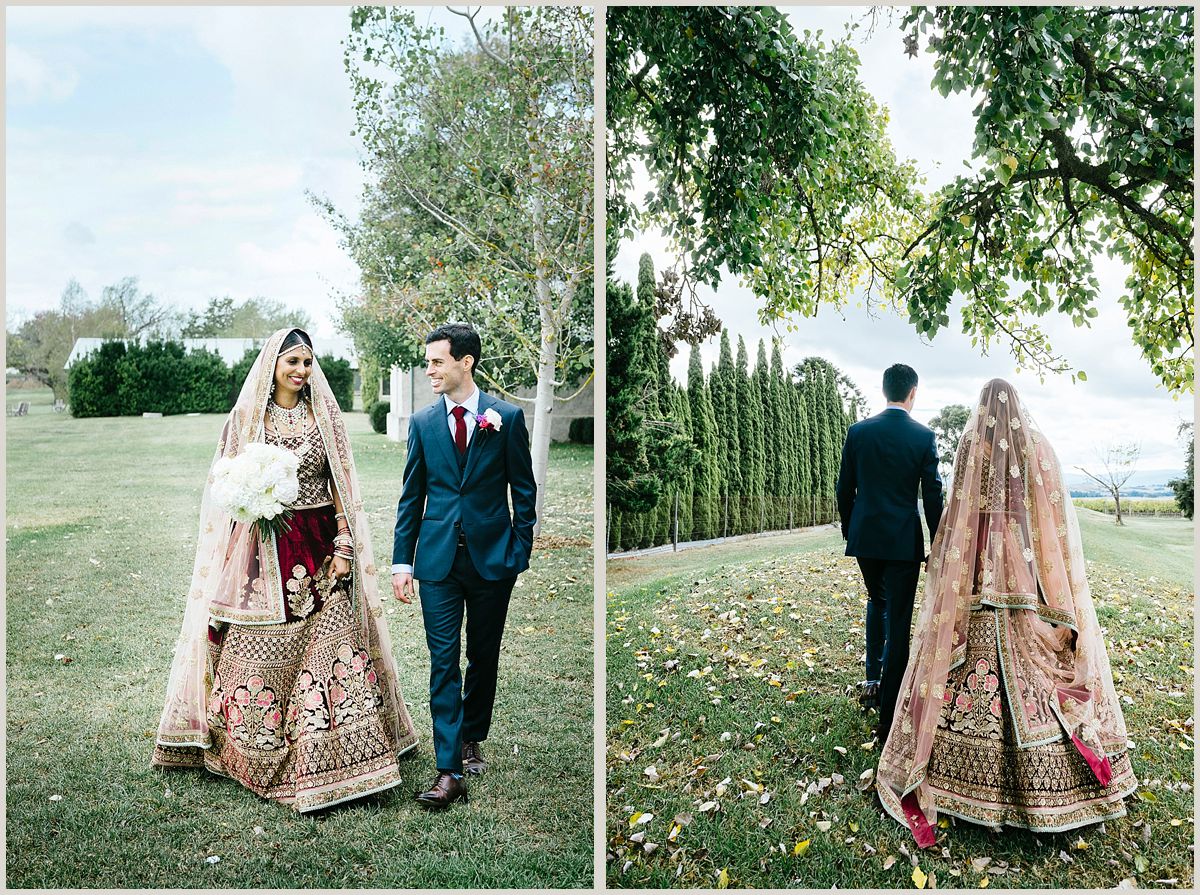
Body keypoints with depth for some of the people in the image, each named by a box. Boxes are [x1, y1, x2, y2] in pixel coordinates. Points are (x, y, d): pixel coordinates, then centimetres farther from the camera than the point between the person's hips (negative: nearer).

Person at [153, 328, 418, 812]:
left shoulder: (324, 416, 6)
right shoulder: (247, 416, 4)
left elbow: (340, 485, 5)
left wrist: (344, 544, -3)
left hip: (319, 547, 1)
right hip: (265, 551, -1)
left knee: (332, 646, -2)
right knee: (264, 650, 4)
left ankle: (337, 756, 10)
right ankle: (263, 756, 23)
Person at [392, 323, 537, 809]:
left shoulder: (507, 417, -2)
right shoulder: (422, 422, 5)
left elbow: (524, 490, 1)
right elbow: (411, 496, 8)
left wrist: (520, 553, -3)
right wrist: (402, 559, 3)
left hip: (491, 556, -1)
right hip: (439, 559, 1)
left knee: (484, 658, 13)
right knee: (443, 661, -1)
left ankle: (471, 738, 35)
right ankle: (449, 770, 3)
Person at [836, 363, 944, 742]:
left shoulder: (858, 432, -2)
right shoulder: (924, 436, -7)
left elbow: (845, 489, 3)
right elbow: (933, 495, -5)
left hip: (865, 536, 3)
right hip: (904, 540, -2)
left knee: (877, 601, 28)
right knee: (898, 620, 4)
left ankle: (873, 681, 26)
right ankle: (888, 718, 8)